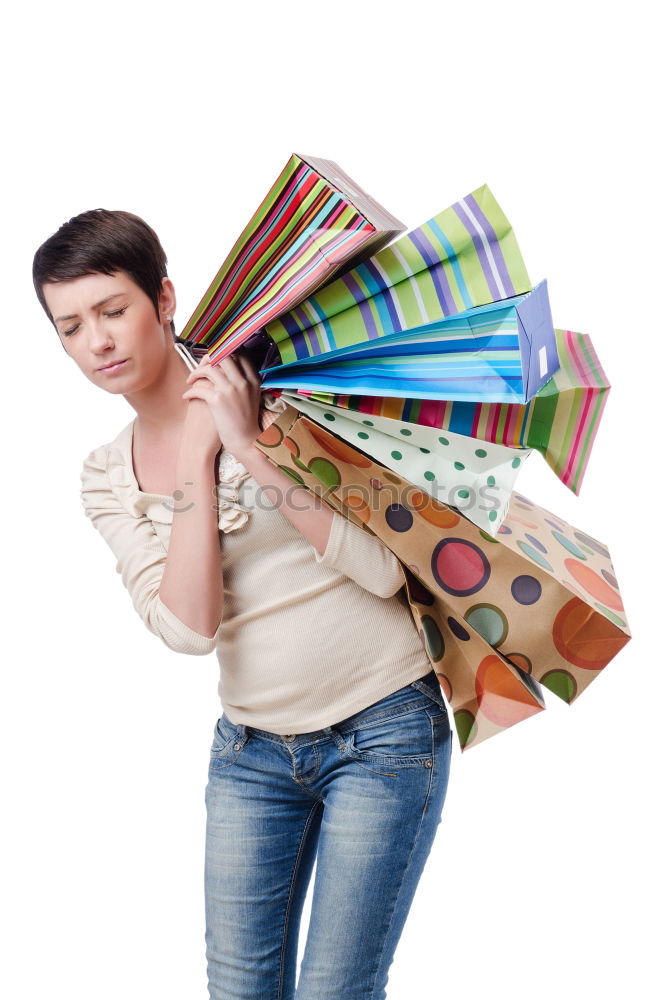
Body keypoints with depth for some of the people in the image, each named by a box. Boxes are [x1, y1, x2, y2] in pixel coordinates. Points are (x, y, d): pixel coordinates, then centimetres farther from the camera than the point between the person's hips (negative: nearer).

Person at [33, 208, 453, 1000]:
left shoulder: (272, 395, -10)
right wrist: (197, 459, -17)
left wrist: (249, 449, -22)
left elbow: (383, 568, -17)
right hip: (251, 749, 4)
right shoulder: (108, 479, 3)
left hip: (382, 733, -4)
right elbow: (189, 627, -12)